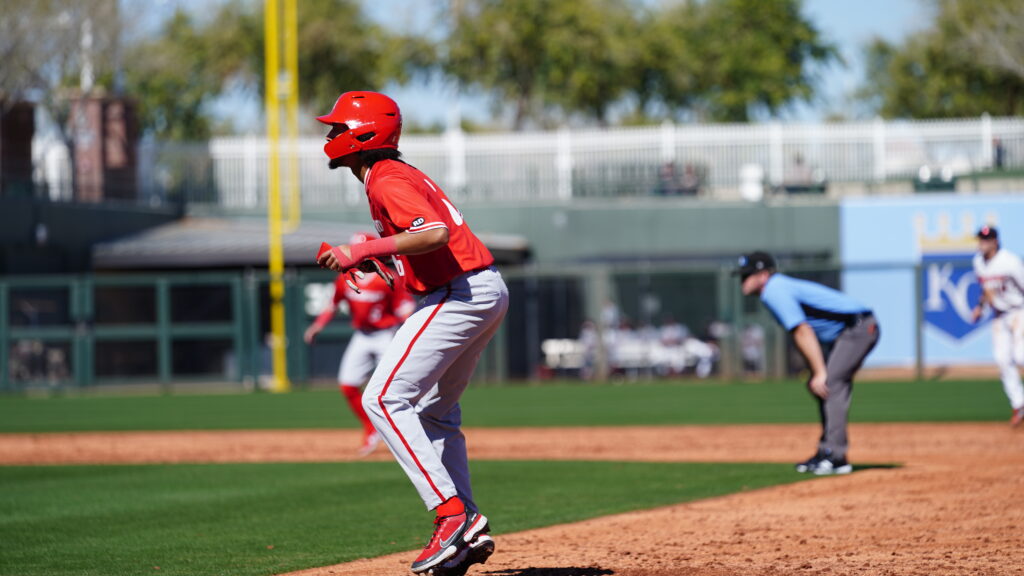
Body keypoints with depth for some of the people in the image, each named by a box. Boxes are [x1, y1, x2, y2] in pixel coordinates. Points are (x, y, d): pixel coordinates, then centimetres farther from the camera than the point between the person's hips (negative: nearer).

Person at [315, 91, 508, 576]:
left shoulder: (388, 181, -12)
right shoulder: (401, 175, 20)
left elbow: (436, 232, -28)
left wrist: (363, 250, -24)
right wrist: (365, 258, 14)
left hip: (458, 295, -11)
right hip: (486, 294, 11)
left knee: (384, 400, -11)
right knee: (434, 409, 20)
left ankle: (452, 514, -18)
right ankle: (468, 531, 17)